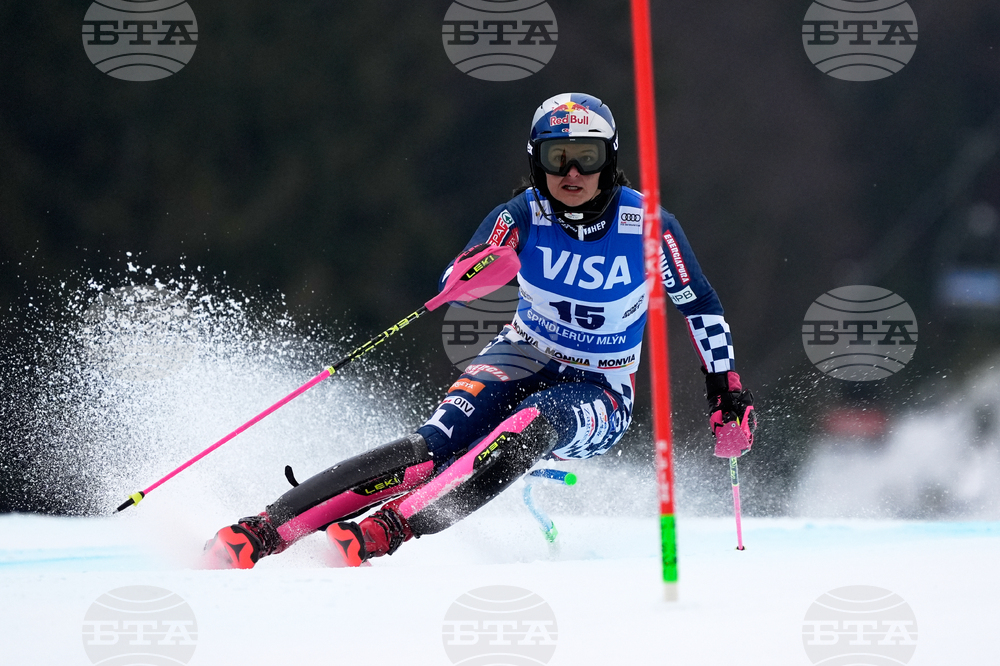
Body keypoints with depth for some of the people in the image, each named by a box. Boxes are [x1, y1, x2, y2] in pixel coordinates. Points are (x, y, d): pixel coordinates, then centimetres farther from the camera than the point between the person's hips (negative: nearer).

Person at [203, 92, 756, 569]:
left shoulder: (647, 225, -14)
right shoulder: (526, 214, -11)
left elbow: (700, 306, 0)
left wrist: (728, 391, -3)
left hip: (598, 397, -1)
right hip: (523, 359, 1)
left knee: (527, 428, -37)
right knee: (433, 448, -26)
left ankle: (384, 532, -48)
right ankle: (262, 531, -34)